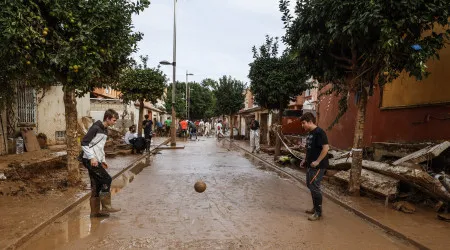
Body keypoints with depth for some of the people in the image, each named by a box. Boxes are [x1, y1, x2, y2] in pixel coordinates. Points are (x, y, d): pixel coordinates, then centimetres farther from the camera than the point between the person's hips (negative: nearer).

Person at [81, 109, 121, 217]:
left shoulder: (105, 130, 15)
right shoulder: (96, 128, -13)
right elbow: (84, 143, -18)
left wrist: (103, 160, 18)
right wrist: (92, 158, -22)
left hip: (96, 161, 9)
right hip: (90, 160, -9)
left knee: (97, 186, 9)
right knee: (107, 179, -12)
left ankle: (95, 211, 16)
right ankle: (106, 207, -5)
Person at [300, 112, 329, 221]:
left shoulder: (319, 132, -17)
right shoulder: (310, 133, 11)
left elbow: (326, 148, -23)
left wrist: (317, 161, -22)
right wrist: (305, 159, 13)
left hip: (318, 166, -10)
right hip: (310, 165, 10)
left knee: (315, 187, -4)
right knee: (310, 185, 16)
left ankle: (318, 212, 8)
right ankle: (315, 208, 31)